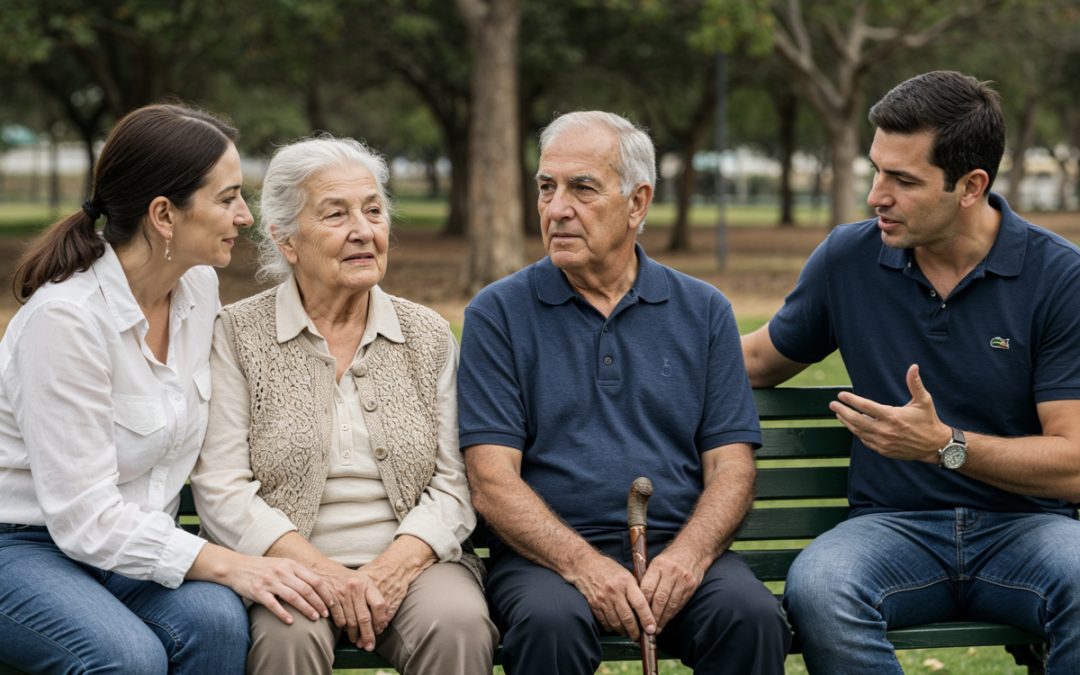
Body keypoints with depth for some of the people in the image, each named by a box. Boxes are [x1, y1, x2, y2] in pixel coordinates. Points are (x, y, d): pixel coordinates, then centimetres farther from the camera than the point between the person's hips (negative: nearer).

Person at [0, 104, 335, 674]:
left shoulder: (199, 286, 2)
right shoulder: (64, 317, -22)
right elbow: (85, 518, -22)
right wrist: (226, 565, -26)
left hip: (132, 542, 6)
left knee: (215, 619, -26)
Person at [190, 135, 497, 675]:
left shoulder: (428, 336, 11)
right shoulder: (236, 335, 3)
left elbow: (453, 484, 5)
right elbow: (220, 491, -4)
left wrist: (394, 568, -14)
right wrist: (322, 570, -17)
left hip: (411, 560, 2)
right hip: (287, 564, -2)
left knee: (459, 626, -30)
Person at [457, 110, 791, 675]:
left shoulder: (703, 311, 12)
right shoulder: (498, 313, 5)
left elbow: (731, 467, 6)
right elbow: (492, 481, -3)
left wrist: (687, 555, -14)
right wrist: (583, 565, -18)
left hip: (677, 549, 2)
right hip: (547, 555, -1)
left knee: (752, 616, -28)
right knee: (550, 622, -33)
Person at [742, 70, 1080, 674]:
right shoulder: (848, 258, 5)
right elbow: (760, 360, 23)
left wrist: (946, 445, -21)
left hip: (1025, 522, -1)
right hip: (895, 526, 2)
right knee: (816, 590, -34)